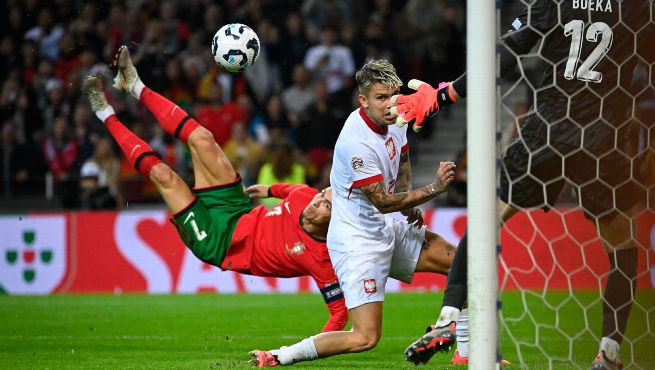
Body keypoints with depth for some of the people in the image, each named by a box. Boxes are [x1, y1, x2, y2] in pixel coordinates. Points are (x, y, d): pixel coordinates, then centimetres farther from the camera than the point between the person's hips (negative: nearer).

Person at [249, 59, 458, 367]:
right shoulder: (358, 144, -28)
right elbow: (383, 202, -22)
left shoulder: (393, 118, -1)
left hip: (386, 230, 9)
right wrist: (434, 189, -21)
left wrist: (409, 204, 10)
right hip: (357, 241, -9)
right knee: (366, 338, -17)